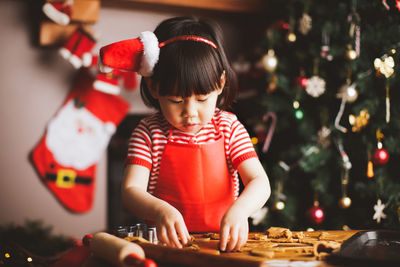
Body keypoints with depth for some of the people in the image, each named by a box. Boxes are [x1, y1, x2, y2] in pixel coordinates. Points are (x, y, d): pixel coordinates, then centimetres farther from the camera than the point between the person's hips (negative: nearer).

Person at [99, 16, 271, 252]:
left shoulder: (229, 128, 0)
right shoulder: (149, 133, -3)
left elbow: (260, 182, -7)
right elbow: (131, 190, -11)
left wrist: (239, 210, -30)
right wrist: (160, 210, -33)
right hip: (167, 241, -1)